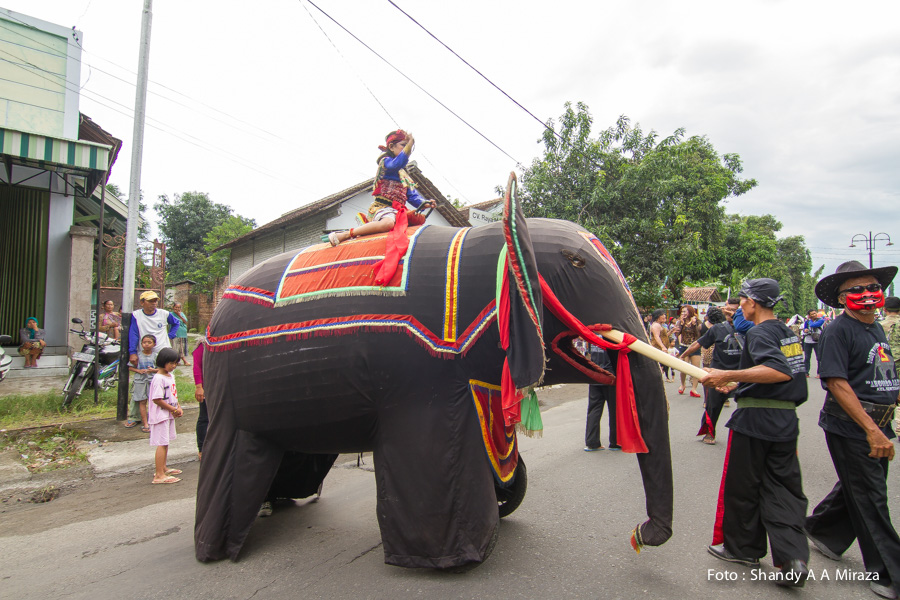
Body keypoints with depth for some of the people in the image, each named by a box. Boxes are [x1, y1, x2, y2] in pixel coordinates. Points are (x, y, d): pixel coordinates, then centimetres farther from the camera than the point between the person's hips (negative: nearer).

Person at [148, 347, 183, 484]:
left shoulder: (171, 376, 11)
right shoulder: (158, 378, -19)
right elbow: (157, 399, -23)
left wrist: (179, 408, 4)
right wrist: (174, 409, -15)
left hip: (170, 415, 9)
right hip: (161, 415, -9)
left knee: (165, 443, 19)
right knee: (162, 444, -7)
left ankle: (163, 468, 32)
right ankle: (159, 475, -3)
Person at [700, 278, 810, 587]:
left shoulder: (759, 333, -14)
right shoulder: (788, 332, 13)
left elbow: (779, 372, -30)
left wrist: (728, 375, -33)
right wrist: (738, 384, 28)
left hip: (754, 420, -8)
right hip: (787, 419, 8)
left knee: (741, 487, 8)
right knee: (783, 486, 10)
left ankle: (742, 547, 22)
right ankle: (793, 557, 0)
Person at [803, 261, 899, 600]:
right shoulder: (838, 330, -15)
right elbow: (837, 382, -22)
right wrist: (871, 430, -26)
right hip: (850, 428, -8)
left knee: (858, 488, 19)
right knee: (870, 499, 1)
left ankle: (821, 531, 39)